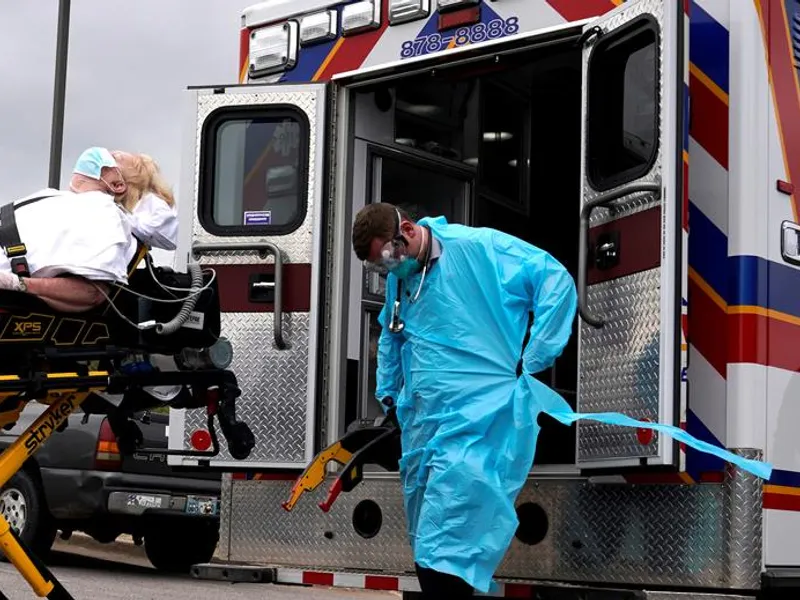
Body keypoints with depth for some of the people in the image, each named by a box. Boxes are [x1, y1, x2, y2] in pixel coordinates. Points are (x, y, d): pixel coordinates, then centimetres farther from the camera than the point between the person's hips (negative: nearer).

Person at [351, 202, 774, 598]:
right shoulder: (399, 279, 12)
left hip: (477, 425, -8)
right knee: (424, 544, 14)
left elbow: (555, 280, -15)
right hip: (420, 425, 9)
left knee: (447, 559, -17)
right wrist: (387, 395, 32)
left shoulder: (477, 248, -13)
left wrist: (532, 359, -15)